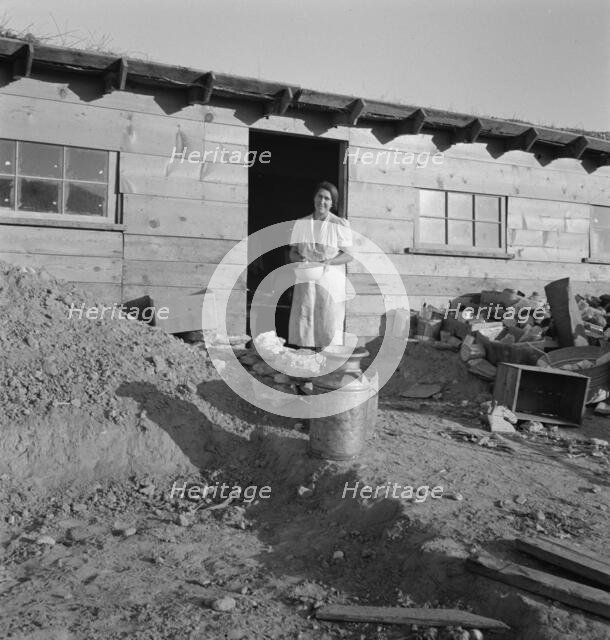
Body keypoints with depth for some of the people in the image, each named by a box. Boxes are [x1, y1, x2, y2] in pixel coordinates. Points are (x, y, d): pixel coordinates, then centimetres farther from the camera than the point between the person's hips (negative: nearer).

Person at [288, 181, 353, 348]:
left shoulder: (340, 224, 1)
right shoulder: (301, 223, 11)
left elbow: (349, 255, -1)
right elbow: (292, 252, 14)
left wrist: (327, 262, -16)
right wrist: (300, 259, -9)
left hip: (331, 281, -3)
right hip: (305, 281, 3)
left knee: (329, 325, -4)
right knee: (302, 321, -3)